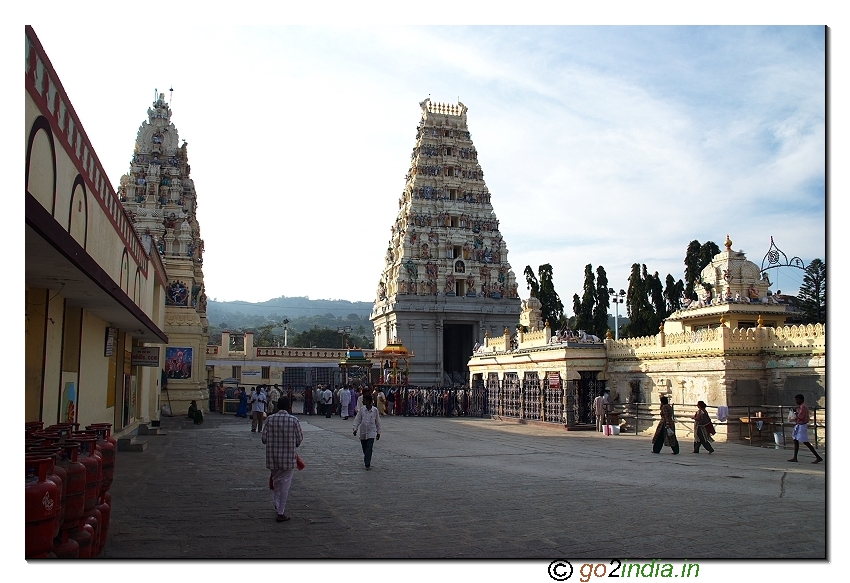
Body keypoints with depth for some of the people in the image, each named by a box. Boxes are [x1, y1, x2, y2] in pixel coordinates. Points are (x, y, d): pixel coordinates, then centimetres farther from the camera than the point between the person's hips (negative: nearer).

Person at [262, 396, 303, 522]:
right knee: (285, 484, 5)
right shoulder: (293, 420, -10)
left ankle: (278, 505, 34)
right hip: (289, 457, -3)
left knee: (276, 481, 23)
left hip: (273, 457, 3)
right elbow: (299, 439, -3)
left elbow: (264, 438, -2)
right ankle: (281, 513, 6)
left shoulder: (270, 420, -5)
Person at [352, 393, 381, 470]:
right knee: (364, 448, 10)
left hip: (371, 432, -3)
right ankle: (367, 462, 29)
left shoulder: (375, 410, -5)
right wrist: (355, 428, -8)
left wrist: (378, 432, 8)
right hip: (363, 432, 3)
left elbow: (378, 422, 4)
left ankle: (368, 465, -15)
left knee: (369, 448, -14)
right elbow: (357, 420, 3)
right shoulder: (362, 409, -1)